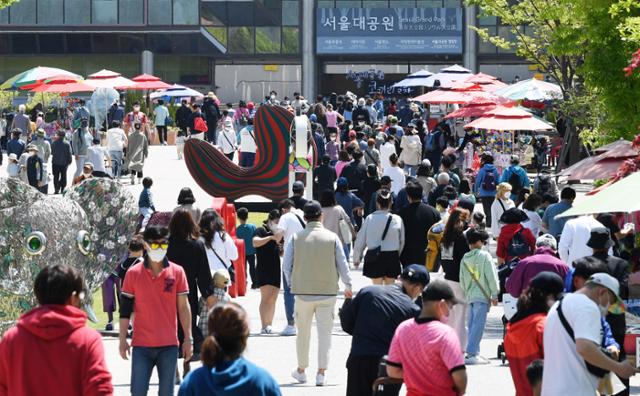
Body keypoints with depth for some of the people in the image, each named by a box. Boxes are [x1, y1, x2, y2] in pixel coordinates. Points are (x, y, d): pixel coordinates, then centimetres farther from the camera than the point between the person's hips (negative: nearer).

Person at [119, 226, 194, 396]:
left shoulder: (177, 272, 1)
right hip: (141, 345, -1)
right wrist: (123, 340, 1)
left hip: (169, 345, 1)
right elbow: (125, 309, 4)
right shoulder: (133, 273, -1)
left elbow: (183, 307, 4)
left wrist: (188, 339, 2)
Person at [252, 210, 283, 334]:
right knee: (266, 297, -15)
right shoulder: (262, 230, -3)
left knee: (273, 299, 6)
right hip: (264, 269, -7)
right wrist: (271, 237, -33)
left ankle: (270, 325, 10)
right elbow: (255, 242, -23)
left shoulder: (277, 232, 18)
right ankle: (263, 327, -19)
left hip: (276, 269, 7)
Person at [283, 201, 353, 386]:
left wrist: (292, 283, 16)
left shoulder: (296, 238, -3)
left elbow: (286, 265, 0)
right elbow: (342, 264, 2)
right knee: (325, 332, 3)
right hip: (327, 291, -1)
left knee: (303, 331, 14)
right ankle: (321, 373, -2)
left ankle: (301, 370, 26)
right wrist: (347, 285, 17)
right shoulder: (332, 237, -4)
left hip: (303, 292, 1)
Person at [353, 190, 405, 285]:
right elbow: (402, 241, 2)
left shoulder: (369, 219, -6)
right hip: (392, 257, 0)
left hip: (374, 257, 0)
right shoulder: (397, 220, -7)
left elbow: (360, 240, 1)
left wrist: (356, 258, 13)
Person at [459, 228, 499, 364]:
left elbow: (462, 280, 14)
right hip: (482, 296, -6)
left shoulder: (464, 259, 10)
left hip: (470, 296, 7)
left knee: (472, 325, 11)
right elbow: (491, 276, -8)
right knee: (478, 325, -9)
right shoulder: (484, 255, -7)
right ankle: (471, 353, -15)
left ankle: (474, 353, 11)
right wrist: (494, 294, -3)